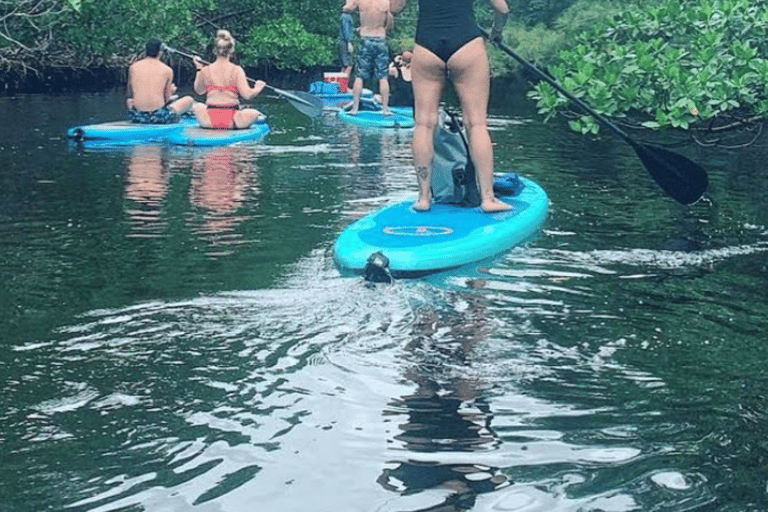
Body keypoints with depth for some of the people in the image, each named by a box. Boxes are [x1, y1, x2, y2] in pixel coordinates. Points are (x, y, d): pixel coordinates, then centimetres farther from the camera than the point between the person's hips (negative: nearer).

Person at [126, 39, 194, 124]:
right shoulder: (167, 70, -1)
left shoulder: (133, 67, 7)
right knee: (189, 100, 18)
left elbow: (129, 95, 14)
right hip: (158, 117, -2)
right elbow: (167, 99, 6)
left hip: (137, 116, 2)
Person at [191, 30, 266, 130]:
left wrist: (199, 69, 24)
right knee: (254, 113, 21)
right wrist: (258, 88, 7)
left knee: (198, 106, 32)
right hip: (230, 121, -1)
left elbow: (199, 90, 16)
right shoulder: (236, 70, -8)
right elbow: (247, 94, -13)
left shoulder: (206, 70, -2)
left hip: (209, 121, 2)